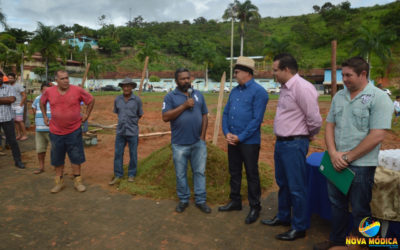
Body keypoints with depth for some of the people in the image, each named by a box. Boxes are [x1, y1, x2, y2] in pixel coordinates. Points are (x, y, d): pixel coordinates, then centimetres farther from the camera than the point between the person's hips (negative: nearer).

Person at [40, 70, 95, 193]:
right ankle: (59, 182, 26)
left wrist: (86, 115, 1)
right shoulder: (49, 91, -4)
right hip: (56, 131, 2)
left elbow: (91, 100, 3)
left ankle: (77, 181, 18)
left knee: (76, 157, 5)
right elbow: (42, 102, 17)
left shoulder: (77, 90, -11)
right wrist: (45, 116, 11)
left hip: (74, 131, -2)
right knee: (57, 159, 11)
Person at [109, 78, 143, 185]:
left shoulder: (137, 100, -7)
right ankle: (118, 175, 19)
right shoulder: (117, 99, 1)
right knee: (118, 154, 6)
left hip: (133, 132, -2)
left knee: (133, 154, 8)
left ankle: (131, 174, 23)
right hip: (120, 131, 3)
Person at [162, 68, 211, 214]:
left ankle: (201, 200, 22)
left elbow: (204, 116, 10)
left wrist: (203, 136, 1)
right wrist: (184, 106, -16)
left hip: (198, 143, 3)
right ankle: (183, 200, 26)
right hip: (180, 144, -2)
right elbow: (165, 117, -13)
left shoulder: (198, 95, 9)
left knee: (200, 172, 9)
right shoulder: (170, 97, -1)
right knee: (181, 174, 10)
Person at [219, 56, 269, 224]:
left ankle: (255, 208, 20)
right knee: (234, 172, 17)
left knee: (252, 175, 5)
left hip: (249, 142, -7)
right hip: (232, 140, 7)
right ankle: (235, 201, 34)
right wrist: (226, 133, -4)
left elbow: (257, 119, -17)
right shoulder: (234, 91, 11)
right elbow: (225, 113, 12)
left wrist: (240, 137, -16)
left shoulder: (258, 92, -11)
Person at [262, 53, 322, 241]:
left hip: (294, 144, -9)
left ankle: (299, 228, 22)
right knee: (282, 183, 22)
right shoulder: (285, 87, 9)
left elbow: (315, 120, -18)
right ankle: (283, 217, 41)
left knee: (296, 188, 4)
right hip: (281, 142, 9)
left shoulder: (302, 88, -19)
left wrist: (309, 135, -1)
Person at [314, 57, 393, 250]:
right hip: (336, 162, 6)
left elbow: (377, 136, -17)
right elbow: (329, 126, 7)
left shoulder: (379, 98, -11)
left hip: (361, 165, -6)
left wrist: (348, 157, -15)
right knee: (336, 204, 18)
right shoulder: (339, 96, 7)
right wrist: (333, 154, -8)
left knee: (359, 210, 9)